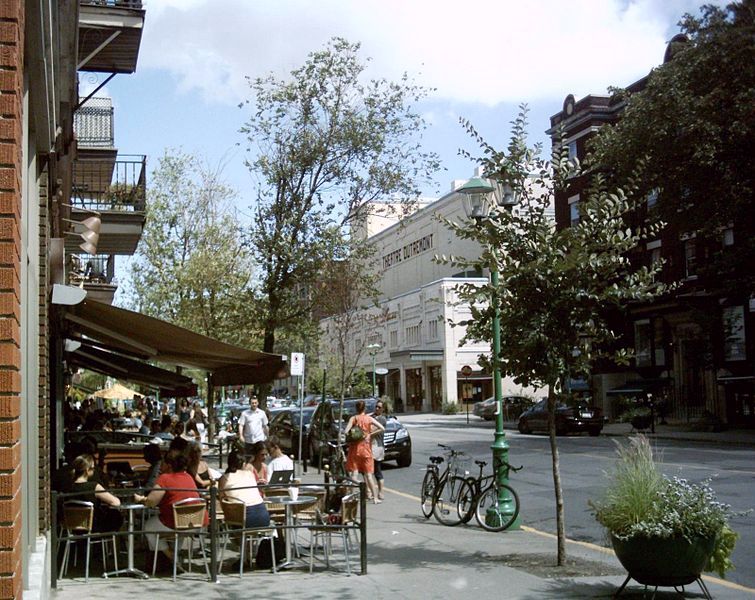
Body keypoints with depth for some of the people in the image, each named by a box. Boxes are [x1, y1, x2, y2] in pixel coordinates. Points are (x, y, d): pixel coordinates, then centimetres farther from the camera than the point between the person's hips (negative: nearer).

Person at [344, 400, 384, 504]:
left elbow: (345, 431, -17)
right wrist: (370, 434, -2)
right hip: (366, 448, 1)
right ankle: (375, 497, 5)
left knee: (354, 473, 3)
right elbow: (382, 428, -10)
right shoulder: (369, 418, -1)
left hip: (355, 448, -1)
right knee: (368, 474, 6)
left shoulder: (353, 419, -4)